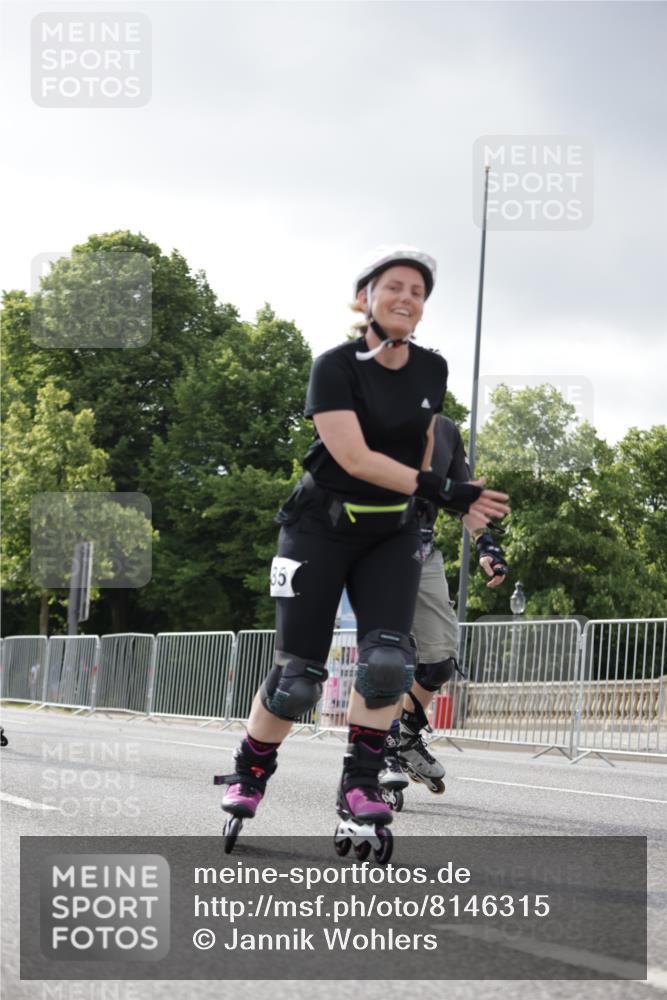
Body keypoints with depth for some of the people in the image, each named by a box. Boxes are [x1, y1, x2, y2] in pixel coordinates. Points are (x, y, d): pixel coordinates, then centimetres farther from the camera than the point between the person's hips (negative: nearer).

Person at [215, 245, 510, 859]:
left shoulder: (432, 371, 2)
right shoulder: (336, 367, -15)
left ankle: (360, 786, -3)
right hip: (321, 527, -4)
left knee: (387, 660, -17)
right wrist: (442, 491, -29)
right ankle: (249, 775, 19)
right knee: (298, 677, -5)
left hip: (392, 535, 4)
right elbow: (356, 459, -22)